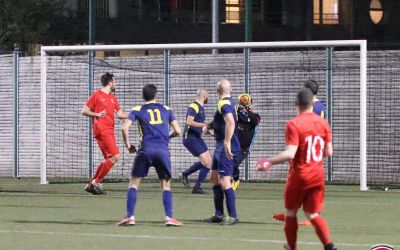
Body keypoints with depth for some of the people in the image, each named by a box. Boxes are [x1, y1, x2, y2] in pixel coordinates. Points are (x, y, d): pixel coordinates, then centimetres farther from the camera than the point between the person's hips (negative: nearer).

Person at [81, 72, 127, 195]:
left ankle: (91, 185, 16)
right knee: (115, 156, -16)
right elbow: (84, 111, -3)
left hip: (109, 131, 9)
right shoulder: (96, 95, -4)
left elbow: (120, 114, 19)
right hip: (101, 131, -9)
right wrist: (96, 114, -18)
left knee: (109, 159, 9)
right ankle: (97, 182, -9)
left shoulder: (112, 98, 18)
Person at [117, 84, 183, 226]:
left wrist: (128, 145, 10)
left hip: (146, 150, -1)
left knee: (134, 183, 8)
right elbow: (177, 131, 12)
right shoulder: (166, 110, 15)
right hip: (163, 149, 1)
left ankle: (130, 217, 0)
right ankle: (169, 217, 1)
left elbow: (125, 128, -4)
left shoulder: (137, 110, 9)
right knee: (166, 185, 12)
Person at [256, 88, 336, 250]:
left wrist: (269, 162, -14)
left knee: (290, 213, 15)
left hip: (299, 176, -4)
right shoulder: (323, 123, 1)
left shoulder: (293, 124, -15)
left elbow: (290, 153, -23)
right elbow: (328, 152, 5)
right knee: (313, 214, 10)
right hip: (318, 176, 4)